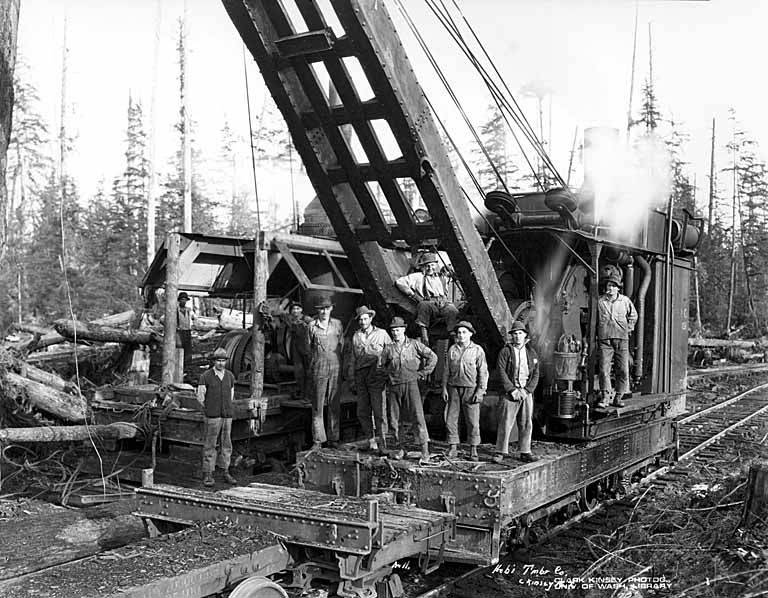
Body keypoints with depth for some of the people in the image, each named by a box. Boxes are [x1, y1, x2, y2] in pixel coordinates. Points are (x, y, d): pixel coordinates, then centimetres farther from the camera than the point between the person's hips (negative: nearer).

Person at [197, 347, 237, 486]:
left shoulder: (230, 376, 6)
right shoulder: (206, 376, -6)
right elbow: (200, 396, 1)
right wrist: (209, 409, 8)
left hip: (227, 416, 4)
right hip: (212, 416, -4)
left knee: (226, 445, 8)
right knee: (210, 445, -2)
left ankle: (225, 472, 16)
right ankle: (207, 475, 3)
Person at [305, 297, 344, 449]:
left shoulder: (337, 324, 8)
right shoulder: (311, 326, 3)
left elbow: (341, 345, 14)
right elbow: (307, 348, 9)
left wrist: (336, 359, 12)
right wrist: (317, 360, 7)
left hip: (335, 368, 2)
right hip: (318, 368, -2)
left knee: (335, 405, 3)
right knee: (317, 406, -1)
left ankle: (333, 439, 10)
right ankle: (317, 440, 3)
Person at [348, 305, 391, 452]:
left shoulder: (381, 334, 5)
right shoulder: (356, 336, 16)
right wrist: (352, 379, 16)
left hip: (377, 375, -4)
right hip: (360, 376, 4)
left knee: (379, 410, -8)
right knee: (362, 412, 2)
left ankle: (383, 440, -1)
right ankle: (371, 441, 10)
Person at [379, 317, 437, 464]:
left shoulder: (414, 344, 4)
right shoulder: (388, 348, 8)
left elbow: (432, 357, 6)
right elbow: (383, 366, 22)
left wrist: (423, 372, 4)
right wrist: (390, 375, 9)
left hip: (410, 384, -3)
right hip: (393, 387, 3)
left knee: (417, 417, -10)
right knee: (393, 420, 5)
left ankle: (425, 451, -8)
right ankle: (399, 449, 18)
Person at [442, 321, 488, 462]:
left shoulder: (477, 350, -1)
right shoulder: (452, 349, 7)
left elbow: (483, 372, -3)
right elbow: (446, 370, 10)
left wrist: (480, 391, -10)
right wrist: (444, 388, 3)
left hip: (471, 389, -3)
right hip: (454, 388, 3)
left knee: (473, 421, 0)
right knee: (451, 419, 0)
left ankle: (473, 450, 11)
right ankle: (453, 448, 10)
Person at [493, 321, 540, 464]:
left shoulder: (531, 353, 10)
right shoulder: (505, 351, 0)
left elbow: (535, 374, 6)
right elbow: (501, 372, -7)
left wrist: (526, 390, -7)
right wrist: (512, 390, -13)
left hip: (526, 393, 3)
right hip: (509, 392, -3)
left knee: (526, 424, 6)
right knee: (505, 423, -5)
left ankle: (525, 453, 14)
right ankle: (500, 452, 2)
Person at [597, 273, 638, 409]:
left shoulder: (625, 301, 6)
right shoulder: (599, 301, 1)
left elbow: (633, 316, 22)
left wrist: (628, 328, 14)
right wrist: (597, 331, 10)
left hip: (622, 339, 2)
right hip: (604, 340, -2)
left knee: (623, 370, 2)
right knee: (604, 370, -9)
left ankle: (618, 397, 10)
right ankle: (604, 398, -7)